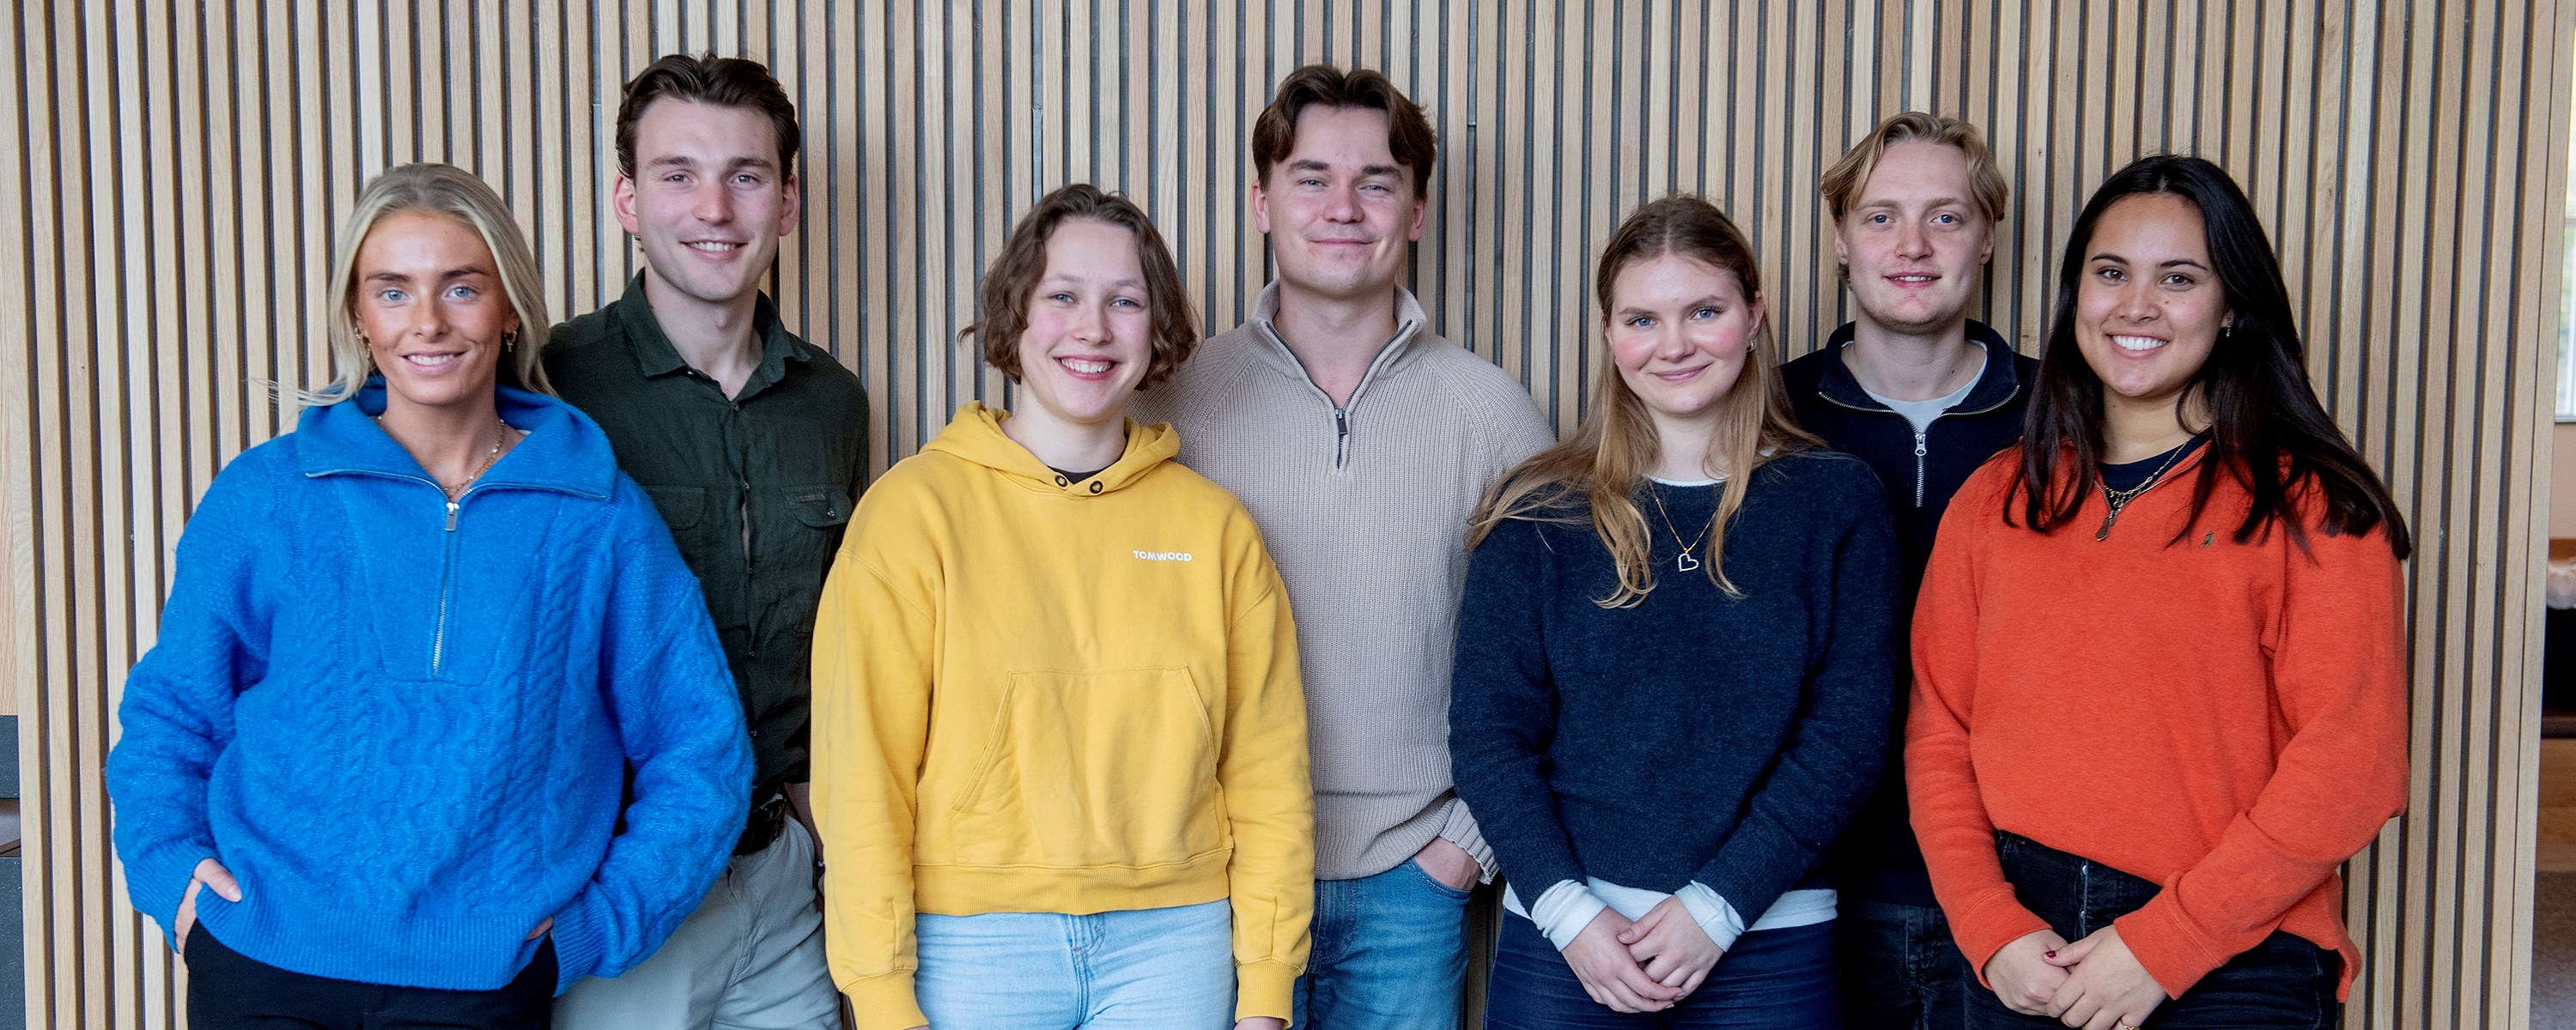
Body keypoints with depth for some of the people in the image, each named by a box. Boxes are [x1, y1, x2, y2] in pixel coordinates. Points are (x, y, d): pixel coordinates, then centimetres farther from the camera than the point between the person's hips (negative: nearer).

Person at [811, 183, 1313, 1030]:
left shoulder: (1213, 526, 4)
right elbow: (861, 774, -6)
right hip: (971, 939, -2)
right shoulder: (915, 509, -4)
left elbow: (1265, 773, 5)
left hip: (1173, 941, 2)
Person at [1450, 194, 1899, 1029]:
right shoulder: (1539, 512, 2)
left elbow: (1848, 730, -4)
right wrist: (1567, 907, -12)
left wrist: (1718, 905, -11)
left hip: (1766, 944, 0)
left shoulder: (1835, 503, 1)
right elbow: (1488, 730, -1)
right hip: (1564, 935, 0)